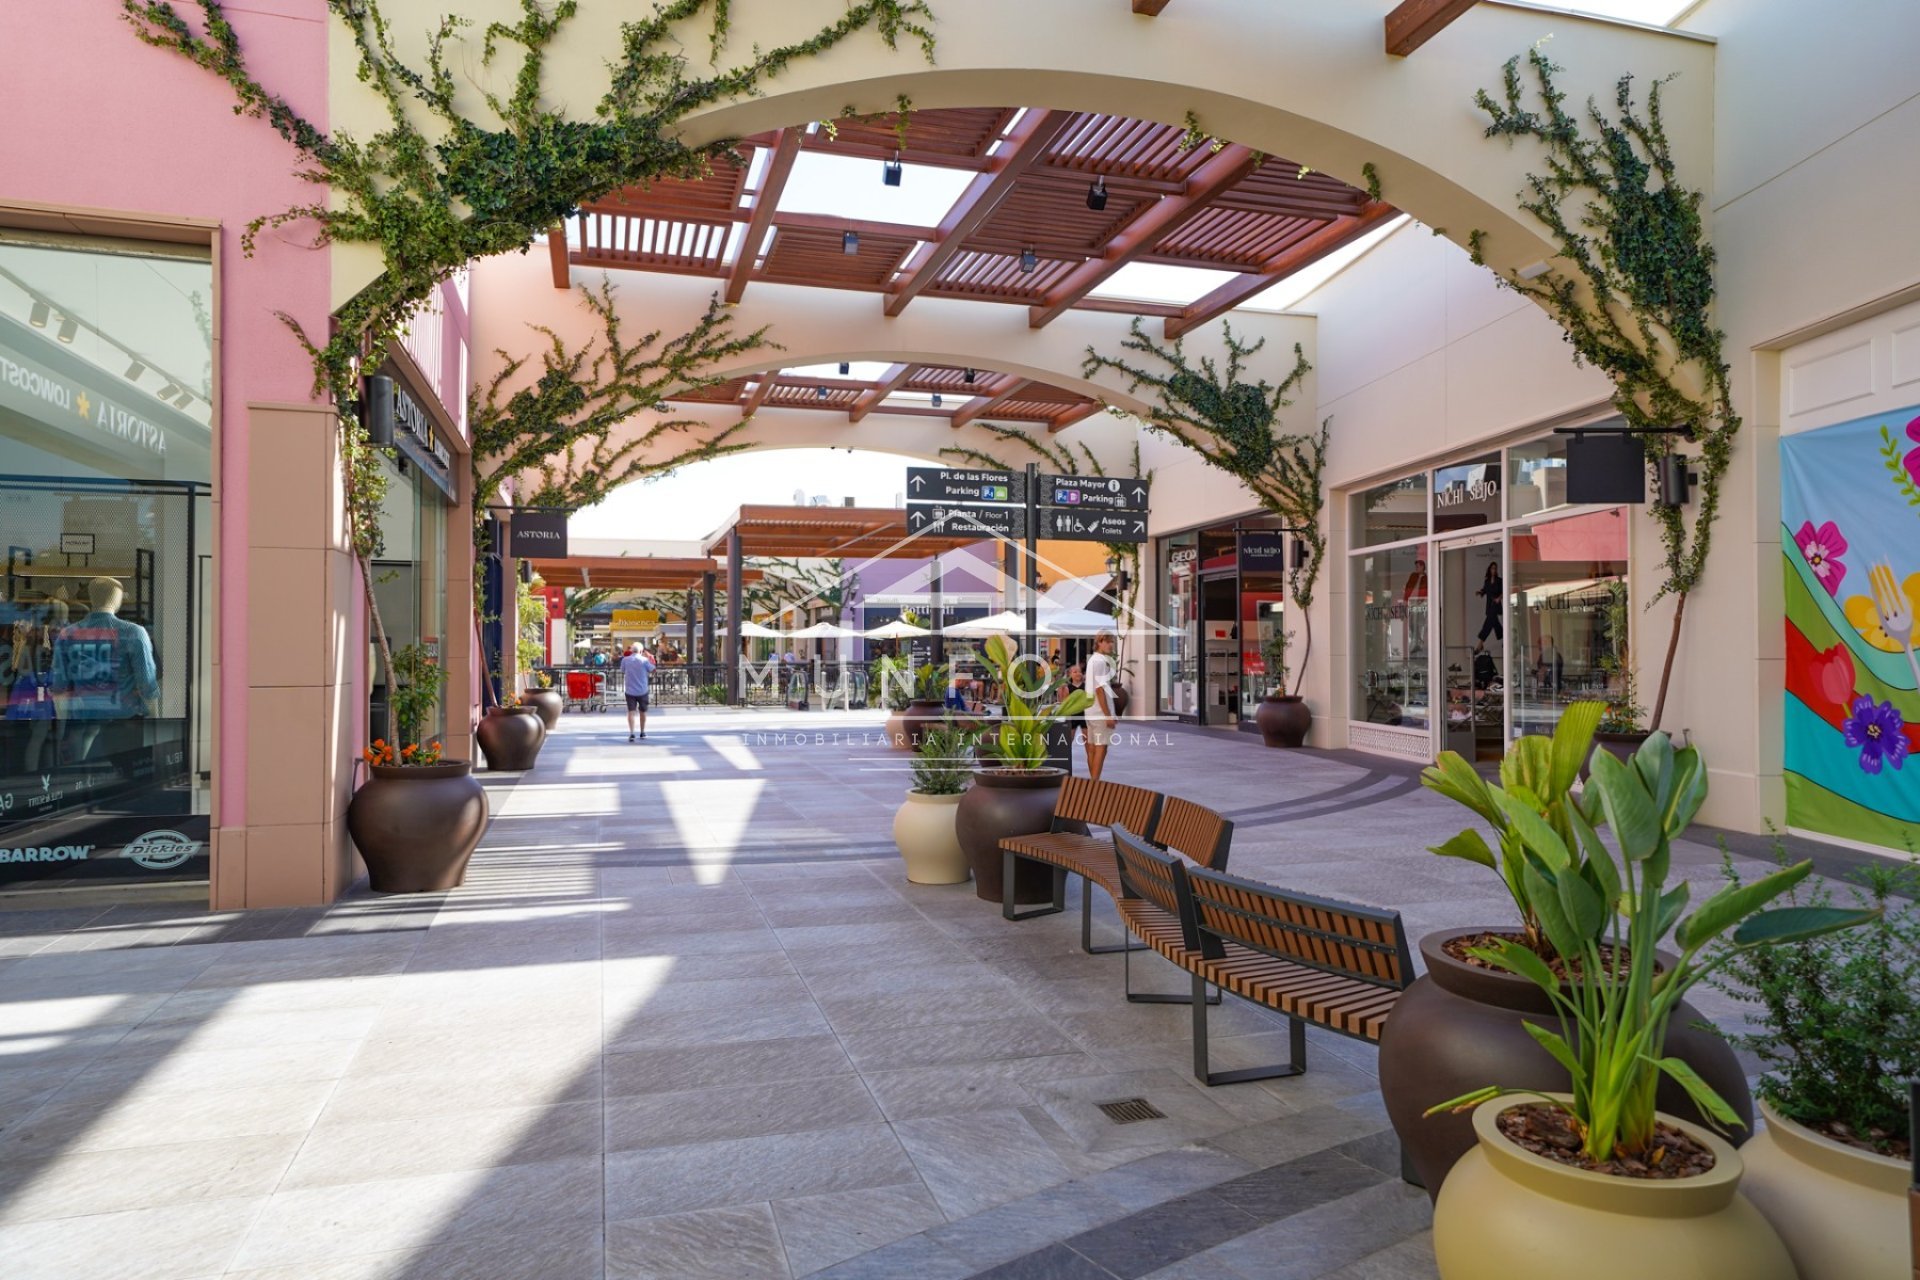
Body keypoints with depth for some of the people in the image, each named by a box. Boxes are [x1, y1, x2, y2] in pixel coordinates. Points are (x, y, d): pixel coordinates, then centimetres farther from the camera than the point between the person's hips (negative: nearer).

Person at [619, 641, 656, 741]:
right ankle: (642, 732, 28)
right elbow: (652, 671, -5)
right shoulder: (645, 660, -8)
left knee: (631, 711, -1)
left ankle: (631, 733, -16)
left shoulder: (625, 660, -2)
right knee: (643, 711, 16)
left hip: (630, 690, 0)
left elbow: (622, 673, 6)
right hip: (643, 690, 0)